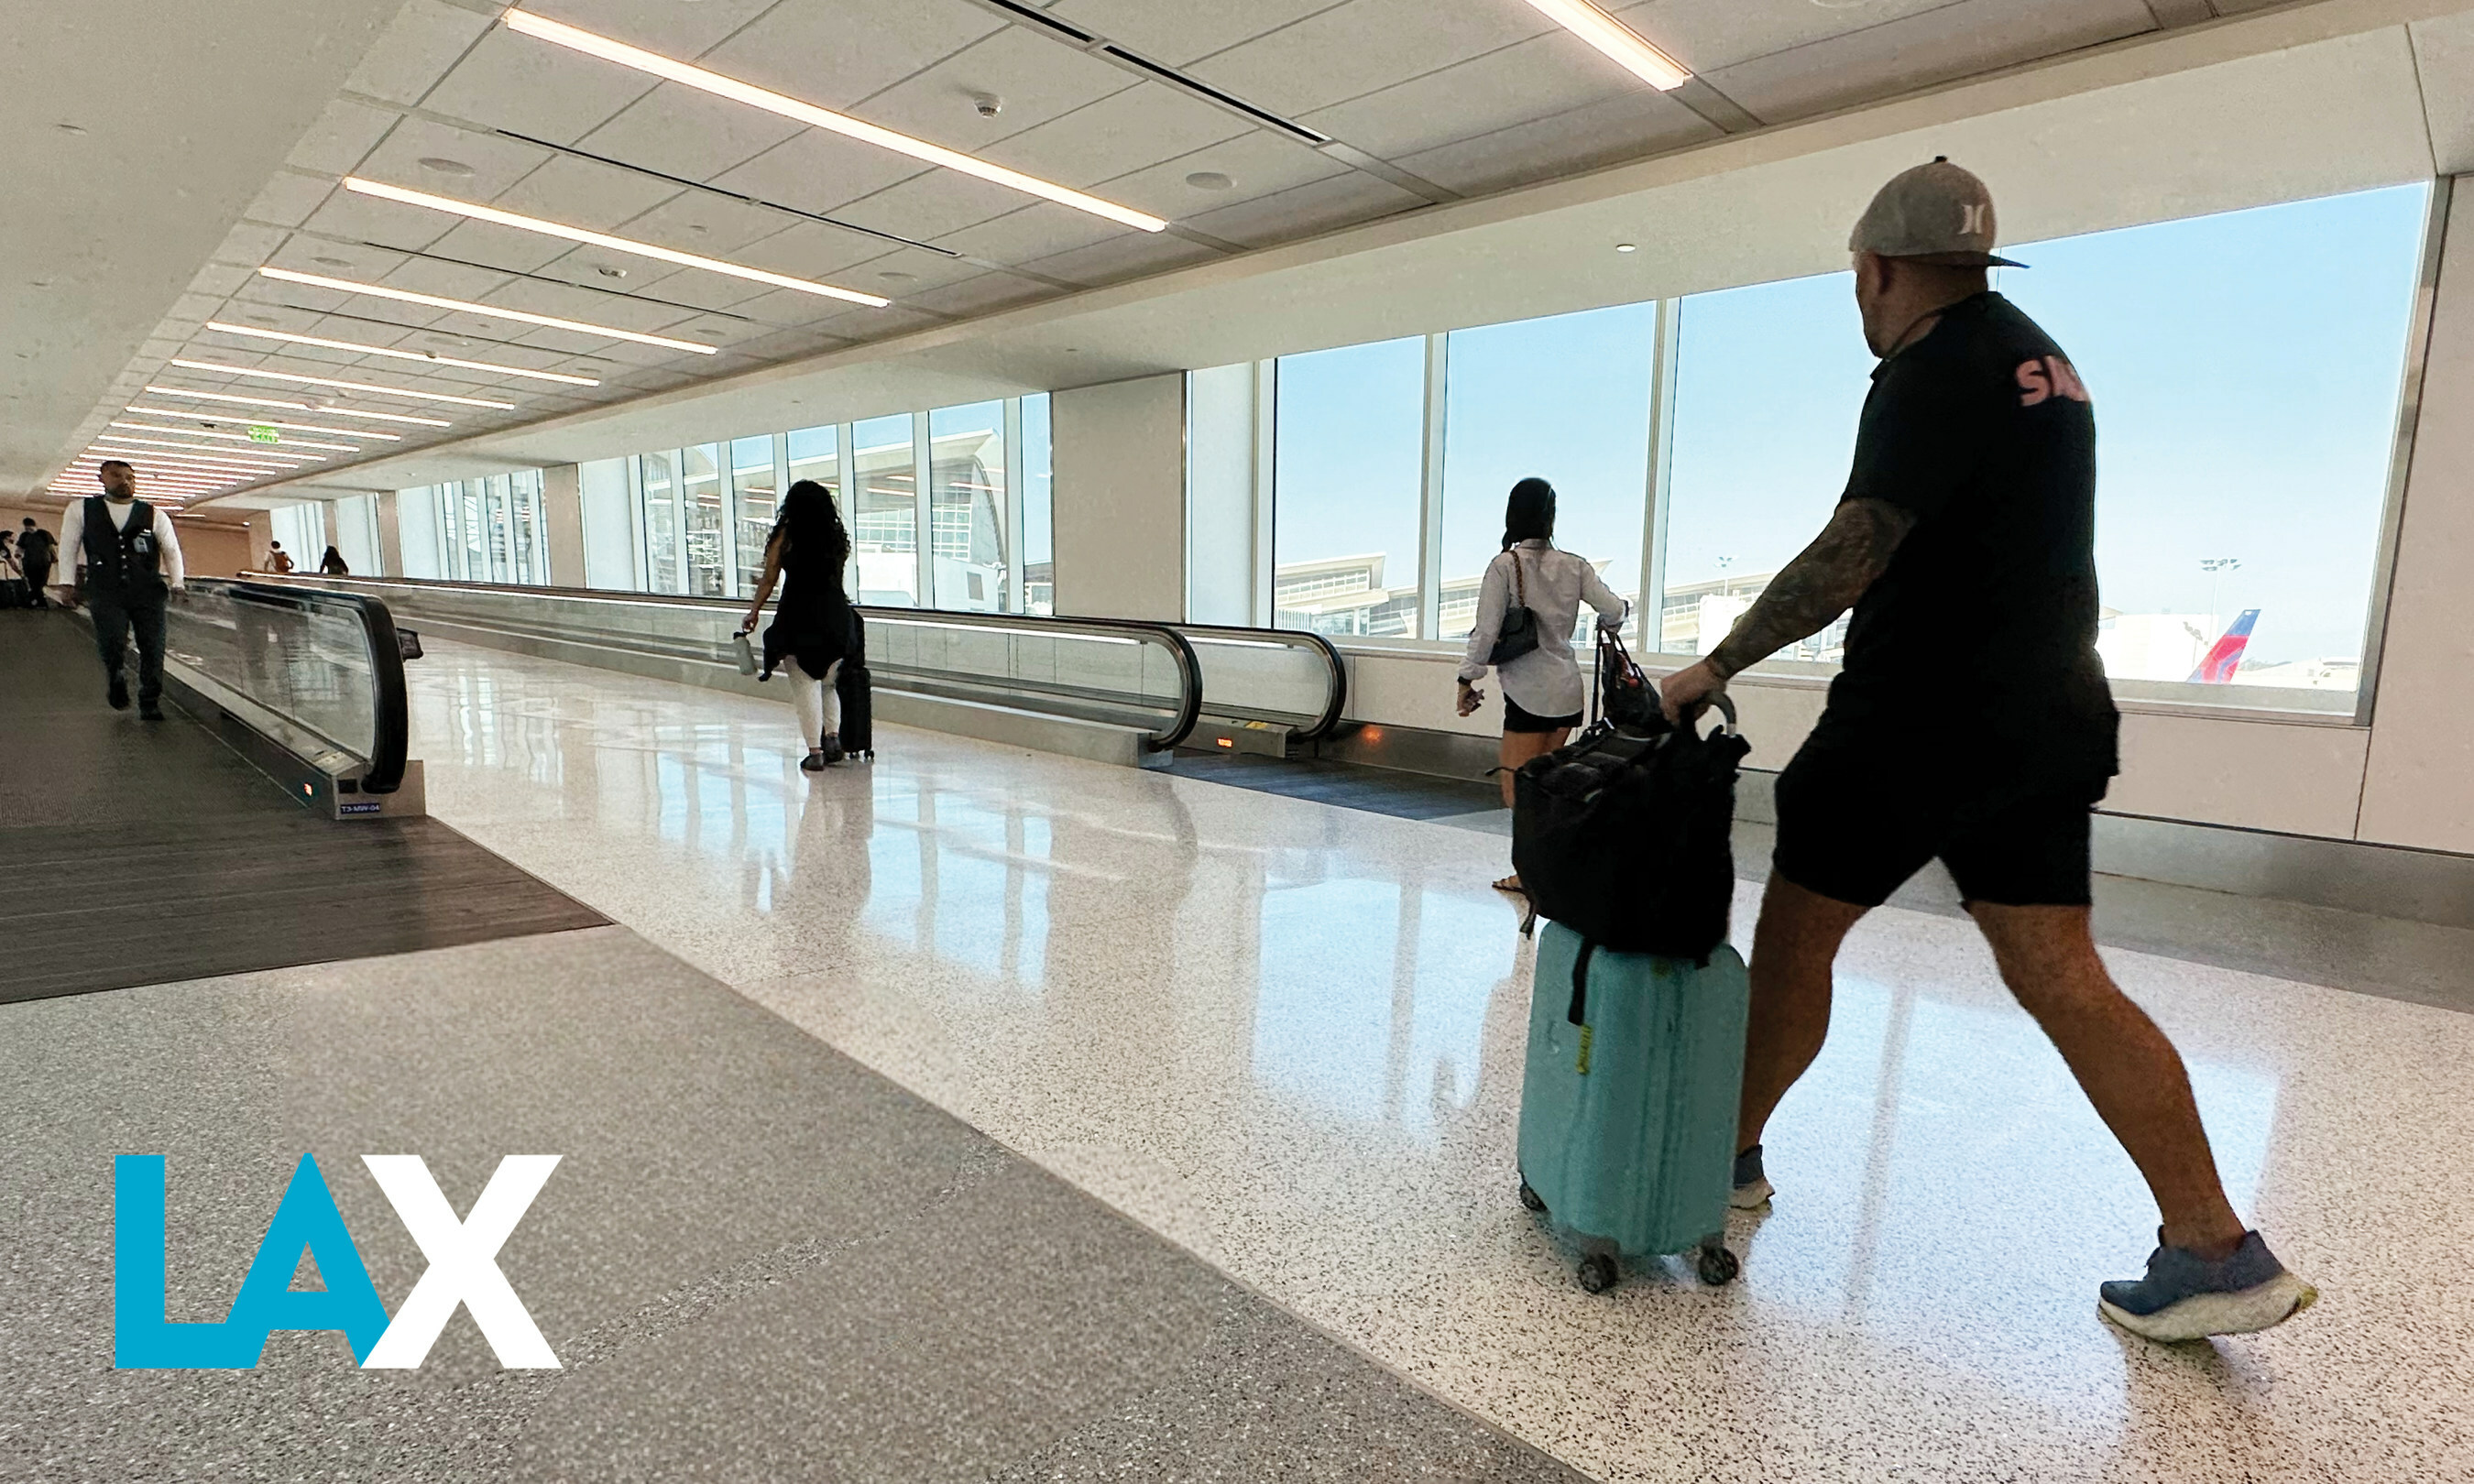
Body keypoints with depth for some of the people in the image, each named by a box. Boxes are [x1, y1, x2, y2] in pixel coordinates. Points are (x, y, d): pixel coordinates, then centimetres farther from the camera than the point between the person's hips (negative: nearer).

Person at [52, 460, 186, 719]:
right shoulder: (80, 510, 12)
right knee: (112, 643, -16)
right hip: (105, 593, 0)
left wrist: (177, 584, -1)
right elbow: (68, 547, 12)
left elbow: (172, 549, 8)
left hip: (148, 592, 0)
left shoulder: (154, 515, 9)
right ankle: (115, 678, 17)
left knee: (153, 648, -4)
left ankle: (150, 703, 8)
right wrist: (67, 583, 5)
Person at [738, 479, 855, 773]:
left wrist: (754, 611, 14)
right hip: (835, 617, 4)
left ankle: (815, 752, 2)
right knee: (827, 684, 18)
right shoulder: (837, 535, 7)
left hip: (799, 617, -4)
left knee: (805, 686, 2)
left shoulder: (787, 534, -3)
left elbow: (769, 580, 0)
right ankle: (833, 735, 0)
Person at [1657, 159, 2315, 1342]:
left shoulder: (1932, 372, -12)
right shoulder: (2036, 357, 19)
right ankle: (2217, 1251, 10)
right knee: (2057, 973, 8)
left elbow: (1850, 555, -23)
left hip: (1922, 715, -9)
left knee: (1794, 929, 4)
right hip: (2040, 718, 9)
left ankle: (1726, 1156, 19)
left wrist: (1717, 666, -18)